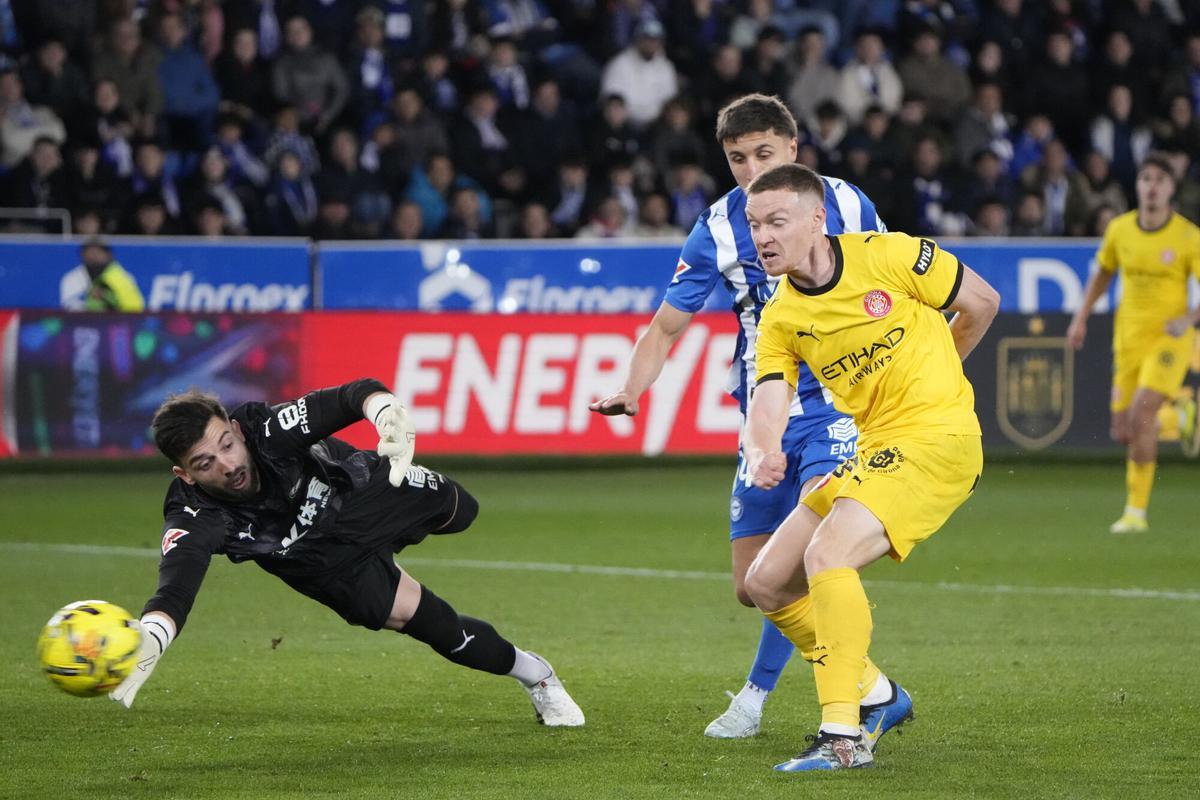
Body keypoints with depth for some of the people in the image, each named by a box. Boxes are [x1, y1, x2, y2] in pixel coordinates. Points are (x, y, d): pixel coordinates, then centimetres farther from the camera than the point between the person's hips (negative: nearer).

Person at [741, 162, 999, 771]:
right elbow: (768, 401, -8)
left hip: (937, 435, -7)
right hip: (874, 448, 7)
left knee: (827, 553, -27)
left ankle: (844, 736, -25)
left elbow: (982, 302, 4)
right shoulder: (779, 319, 6)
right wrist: (761, 451, -32)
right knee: (766, 583, 5)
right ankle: (876, 697, 21)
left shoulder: (886, 256, -9)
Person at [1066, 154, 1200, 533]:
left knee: (1141, 413, -23)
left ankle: (1136, 510, -16)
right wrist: (1081, 317, 12)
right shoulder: (1119, 230, 2)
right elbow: (1103, 272, 20)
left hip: (1169, 336, -4)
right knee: (1122, 431, 1)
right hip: (1128, 336, 4)